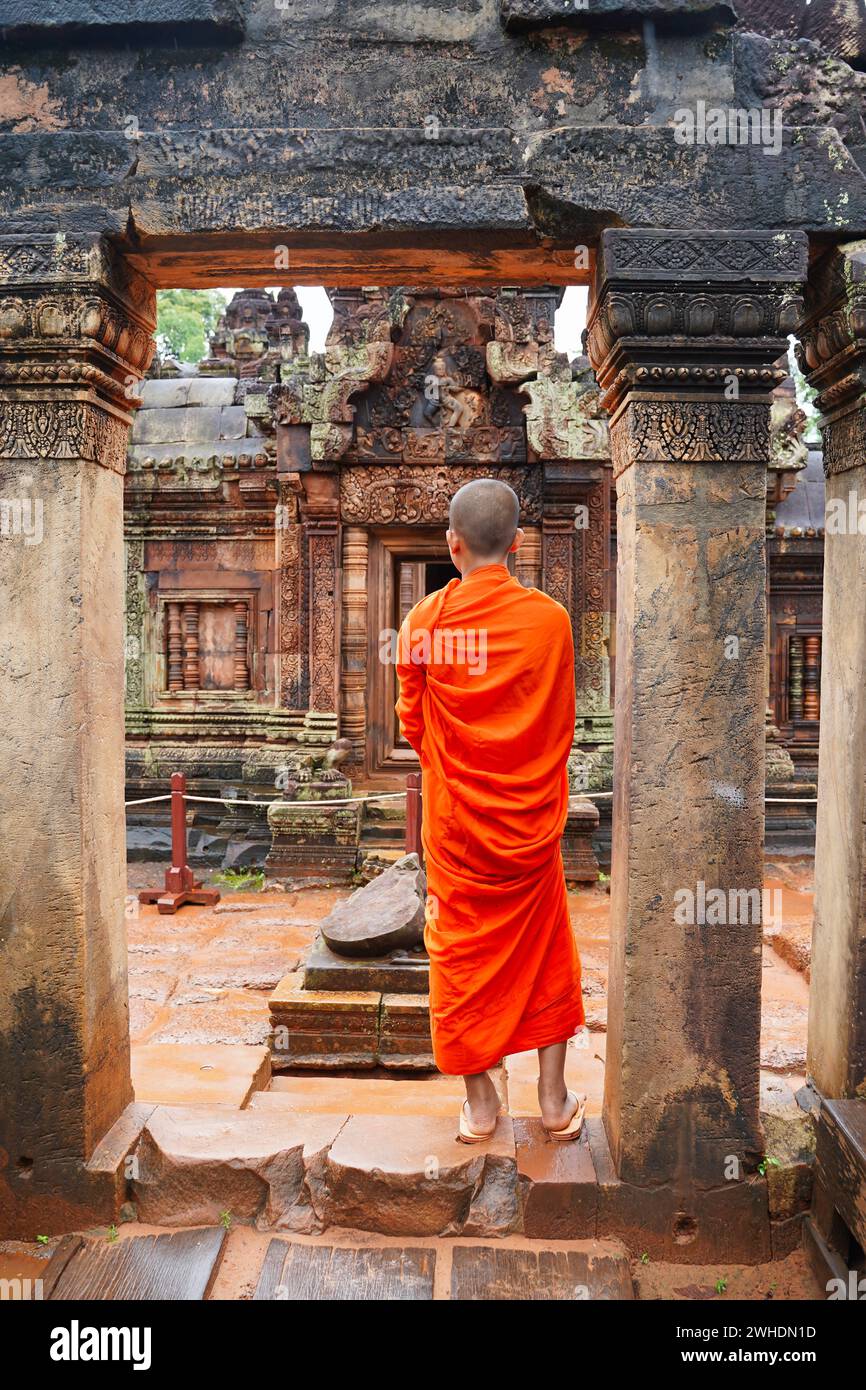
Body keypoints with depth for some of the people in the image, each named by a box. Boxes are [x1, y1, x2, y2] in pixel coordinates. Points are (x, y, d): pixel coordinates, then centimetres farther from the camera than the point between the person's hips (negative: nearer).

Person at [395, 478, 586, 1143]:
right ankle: (555, 1102, 25)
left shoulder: (425, 620, -8)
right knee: (545, 953, 16)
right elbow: (562, 725, -1)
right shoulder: (549, 617, -10)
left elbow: (412, 723, 1)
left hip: (454, 821, 0)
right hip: (530, 820, 0)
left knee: (462, 953, 13)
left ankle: (479, 1103, 24)